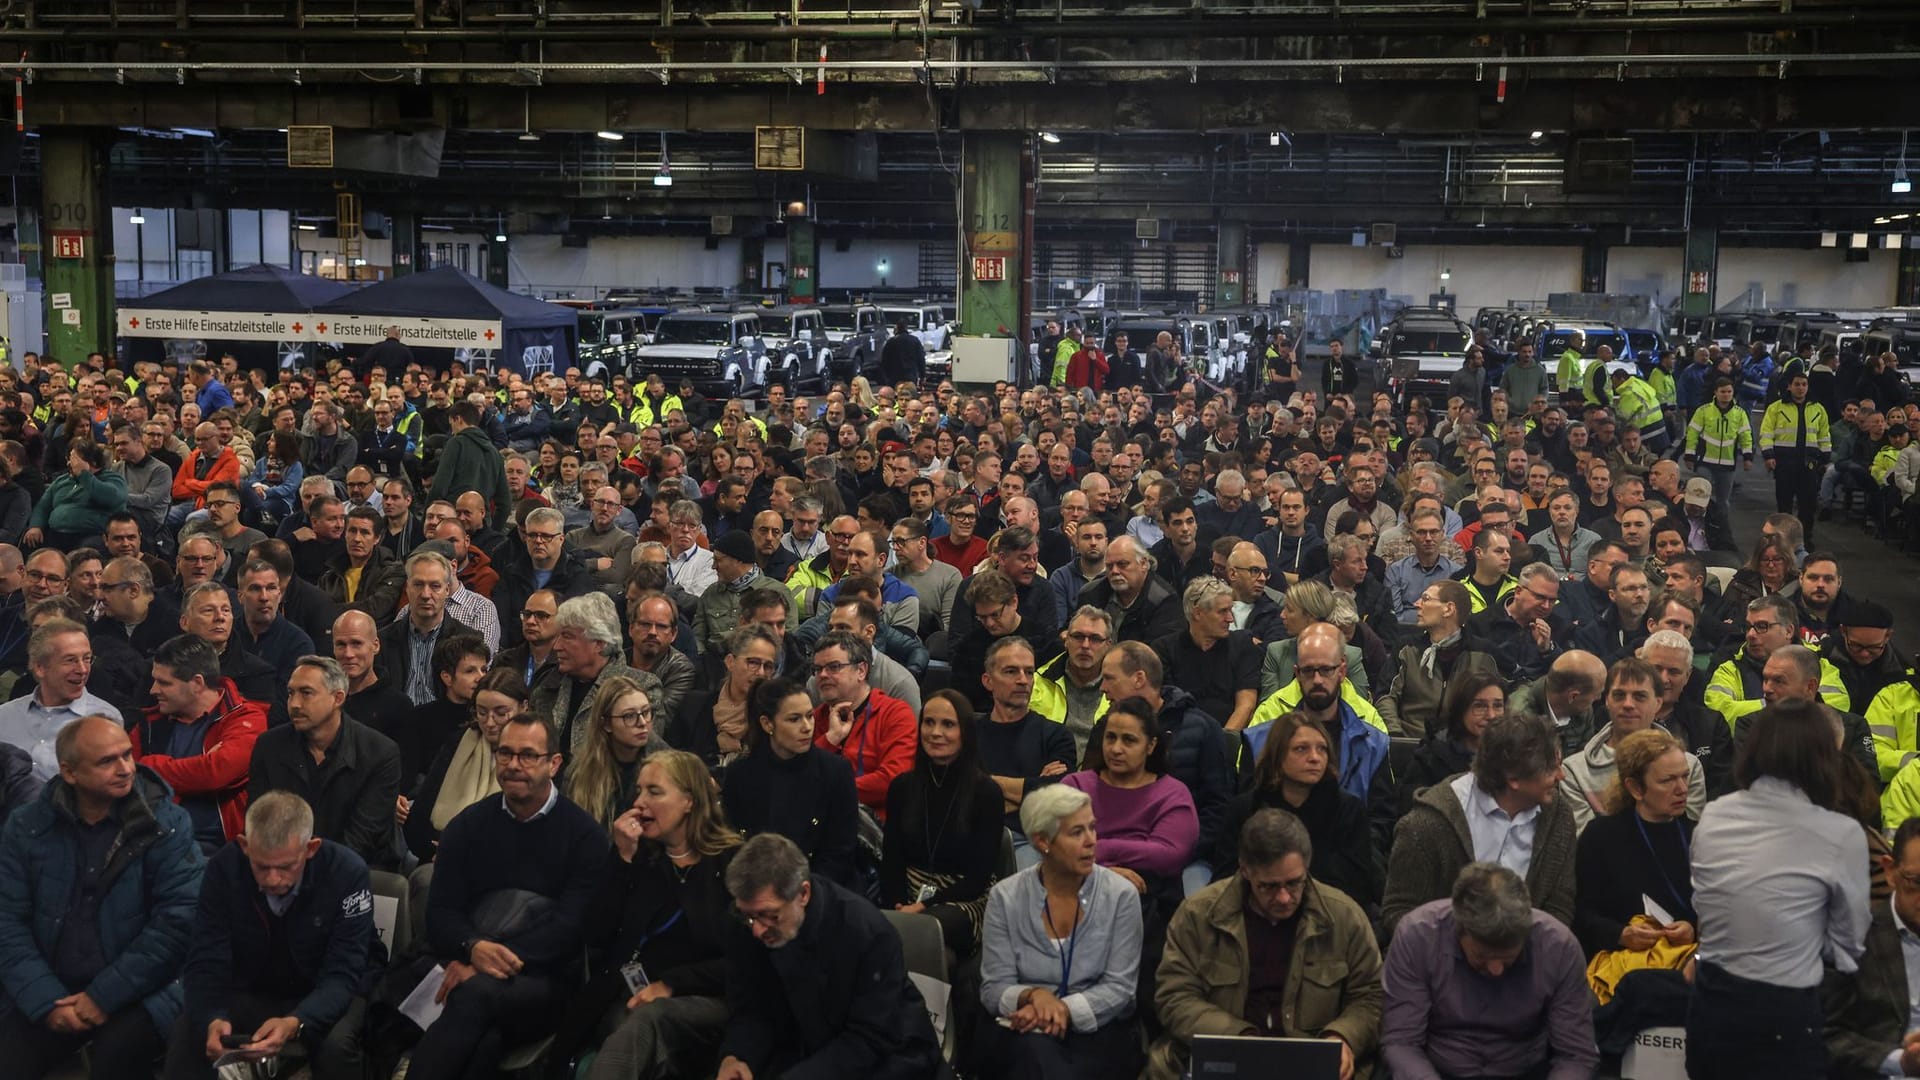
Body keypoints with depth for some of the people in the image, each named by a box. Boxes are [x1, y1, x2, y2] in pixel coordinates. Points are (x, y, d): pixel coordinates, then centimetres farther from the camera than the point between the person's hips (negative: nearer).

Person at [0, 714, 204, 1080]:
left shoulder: (165, 824, -8)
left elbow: (177, 921, -14)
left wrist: (105, 996, -15)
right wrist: (47, 1001, -13)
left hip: (139, 991, -3)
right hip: (53, 990, 3)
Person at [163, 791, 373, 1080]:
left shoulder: (347, 872, -25)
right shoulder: (224, 866, -17)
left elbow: (342, 973, -25)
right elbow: (205, 962, -17)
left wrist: (296, 1023, -45)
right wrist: (213, 1019, -38)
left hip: (327, 995, -2)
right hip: (249, 993, 2)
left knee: (336, 1045, -33)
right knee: (185, 1035, -25)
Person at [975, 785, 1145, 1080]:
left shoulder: (1121, 895, -1)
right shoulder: (1005, 897, 0)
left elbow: (1119, 986, -6)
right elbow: (994, 988, -2)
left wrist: (1064, 1009, -21)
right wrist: (1034, 996, -23)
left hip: (1098, 1030, 0)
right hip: (1021, 1032, 1)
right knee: (1037, 1050, -35)